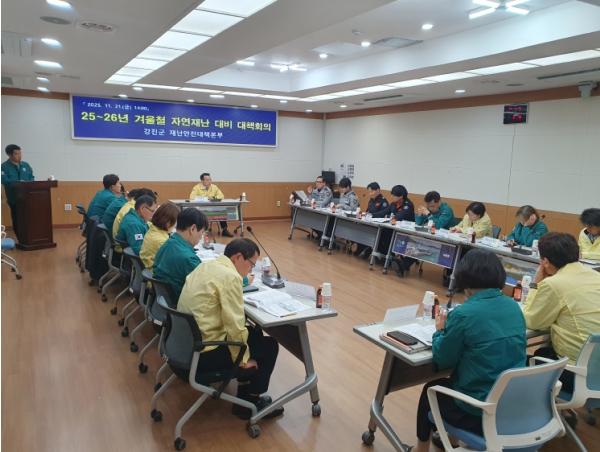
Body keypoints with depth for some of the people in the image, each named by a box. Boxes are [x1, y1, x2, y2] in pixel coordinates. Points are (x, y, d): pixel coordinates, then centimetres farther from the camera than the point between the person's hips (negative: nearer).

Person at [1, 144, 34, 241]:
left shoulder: (26, 165, 13)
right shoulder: (4, 166, -2)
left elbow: (32, 178, 12)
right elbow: (4, 180, -15)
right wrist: (18, 182, -25)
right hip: (14, 198, -3)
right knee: (17, 220, 1)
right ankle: (22, 240, 9)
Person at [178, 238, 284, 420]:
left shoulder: (206, 266, 7)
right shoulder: (230, 276, -20)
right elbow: (234, 325, -21)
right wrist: (244, 359, -9)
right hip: (203, 354, -9)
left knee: (254, 333, 21)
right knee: (269, 346, 6)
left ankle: (245, 388, 30)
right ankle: (248, 403, 17)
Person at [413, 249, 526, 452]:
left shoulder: (463, 313, -20)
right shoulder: (514, 306, -1)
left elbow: (443, 360, -8)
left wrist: (440, 331, 9)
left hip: (479, 413, -6)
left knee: (432, 388, 24)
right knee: (452, 381, 31)